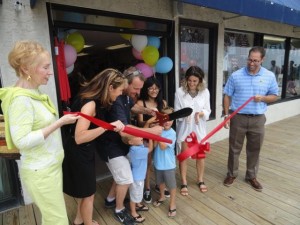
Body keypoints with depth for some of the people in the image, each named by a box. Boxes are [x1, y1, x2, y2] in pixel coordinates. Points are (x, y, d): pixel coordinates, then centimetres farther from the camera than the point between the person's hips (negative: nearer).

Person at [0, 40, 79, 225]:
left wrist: (60, 121, 4)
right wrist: (60, 122, -24)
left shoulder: (34, 92, 5)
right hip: (40, 172, -8)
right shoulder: (21, 99, -22)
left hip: (50, 166, 8)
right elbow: (22, 140, -26)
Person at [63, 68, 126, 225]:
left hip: (85, 151, 9)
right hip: (79, 153, -9)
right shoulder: (90, 104, -28)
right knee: (88, 193, 11)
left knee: (85, 190, 26)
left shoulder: (95, 100, -1)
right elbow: (79, 137, -36)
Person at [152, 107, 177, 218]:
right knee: (160, 182, 25)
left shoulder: (172, 133, -18)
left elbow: (163, 146, -25)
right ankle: (162, 197, 50)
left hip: (168, 164, -4)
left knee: (171, 185, 11)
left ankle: (172, 204, 31)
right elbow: (154, 145, -15)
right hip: (158, 162, 5)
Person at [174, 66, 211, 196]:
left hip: (199, 128, 2)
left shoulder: (205, 92, -6)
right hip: (184, 128, -2)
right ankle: (184, 183, 27)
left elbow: (208, 111, -1)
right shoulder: (180, 92, -12)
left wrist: (201, 113, -22)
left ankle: (200, 180, 38)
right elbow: (176, 111, -7)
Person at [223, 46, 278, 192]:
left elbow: (274, 96, 8)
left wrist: (263, 98, -14)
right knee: (234, 148, 9)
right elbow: (227, 96, 0)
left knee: (254, 150, 13)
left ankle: (251, 176, 32)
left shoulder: (269, 76, 1)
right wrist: (226, 115, -5)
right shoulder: (235, 76, -4)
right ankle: (231, 174, 28)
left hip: (258, 119, 2)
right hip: (238, 118, -1)